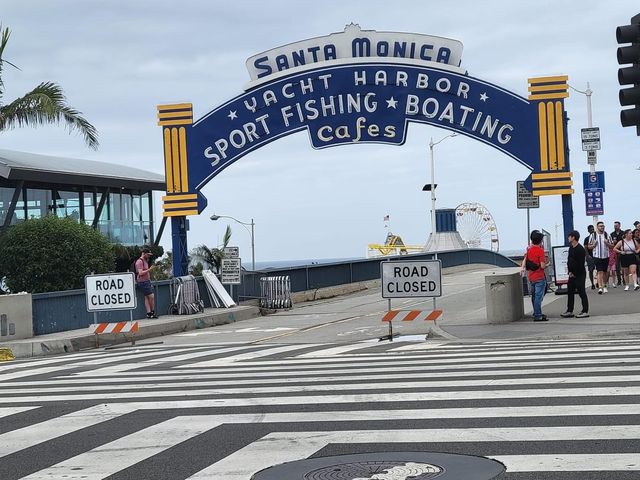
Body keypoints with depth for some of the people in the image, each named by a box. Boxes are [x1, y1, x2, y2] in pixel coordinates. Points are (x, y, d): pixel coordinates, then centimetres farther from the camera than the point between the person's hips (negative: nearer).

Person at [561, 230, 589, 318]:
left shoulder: (580, 249, -16)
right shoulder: (571, 248, 10)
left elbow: (580, 264, -17)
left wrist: (574, 273, -11)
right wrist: (570, 271, 3)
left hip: (579, 274, -9)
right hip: (572, 274, 9)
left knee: (581, 292, -4)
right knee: (570, 291, 10)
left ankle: (585, 311, 2)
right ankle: (569, 311, 17)